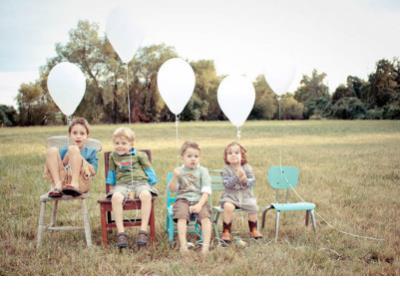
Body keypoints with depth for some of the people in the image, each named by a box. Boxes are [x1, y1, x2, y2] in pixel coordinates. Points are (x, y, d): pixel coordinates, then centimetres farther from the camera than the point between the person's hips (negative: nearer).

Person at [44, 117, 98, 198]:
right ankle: (57, 186, -27)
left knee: (73, 149, -18)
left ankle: (75, 185, -33)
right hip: (62, 181, 3)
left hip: (81, 183, -2)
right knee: (52, 150, -11)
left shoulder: (91, 152, 20)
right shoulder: (63, 150, 27)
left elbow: (93, 171, 2)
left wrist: (79, 158, -10)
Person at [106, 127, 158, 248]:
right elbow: (112, 173, 28)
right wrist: (112, 187, 25)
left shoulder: (139, 155, 10)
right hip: (122, 184, 1)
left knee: (146, 195, -38)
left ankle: (143, 231, -34)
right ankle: (121, 233, -34)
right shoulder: (113, 156, 17)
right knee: (116, 197, -36)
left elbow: (149, 170, 15)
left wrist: (150, 185, 10)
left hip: (140, 182, -1)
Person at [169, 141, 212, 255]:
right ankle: (183, 245, -32)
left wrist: (200, 204, -17)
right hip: (183, 199, 0)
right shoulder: (179, 171, 8)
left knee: (205, 216, -28)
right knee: (182, 216, -29)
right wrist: (175, 177, -16)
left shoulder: (203, 171, 5)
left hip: (199, 200, 0)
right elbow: (172, 189, 2)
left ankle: (206, 244, -30)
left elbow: (206, 190, -3)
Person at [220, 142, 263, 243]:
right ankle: (226, 232, -16)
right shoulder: (226, 170, -5)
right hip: (230, 195, -3)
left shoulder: (247, 168, 2)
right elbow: (226, 184, -15)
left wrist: (245, 180, -23)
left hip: (245, 195, 3)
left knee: (253, 206, -19)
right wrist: (236, 177, -27)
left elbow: (252, 181, -2)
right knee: (228, 206, -31)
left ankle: (253, 230, 7)